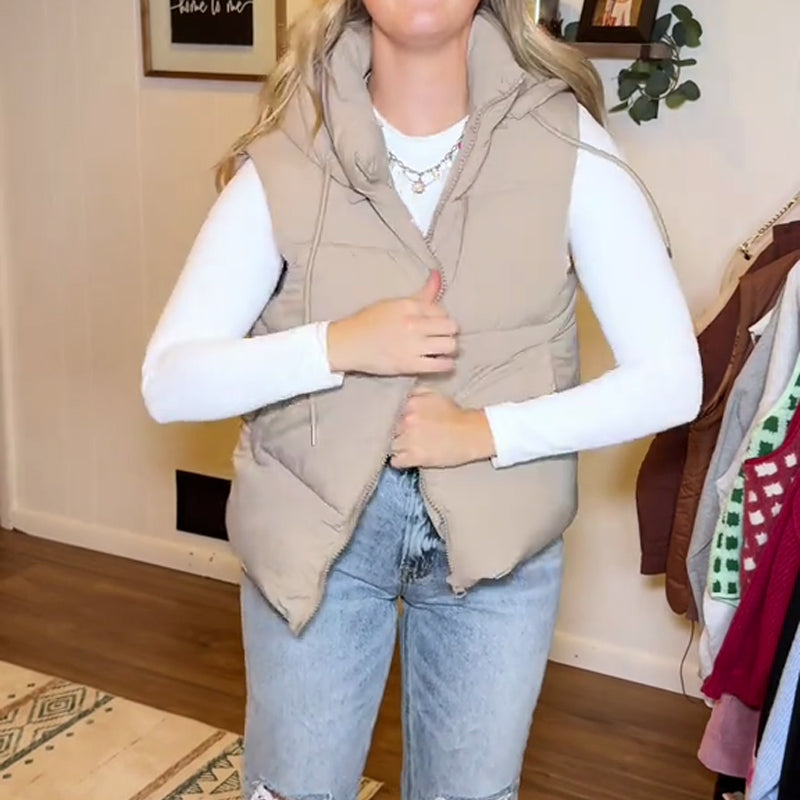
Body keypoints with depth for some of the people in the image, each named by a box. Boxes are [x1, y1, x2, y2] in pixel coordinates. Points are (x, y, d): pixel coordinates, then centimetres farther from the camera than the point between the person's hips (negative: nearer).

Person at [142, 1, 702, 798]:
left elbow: (671, 378, -11)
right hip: (313, 525, 0)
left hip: (496, 534, 1)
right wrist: (338, 345, -25)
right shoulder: (285, 160, -10)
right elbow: (168, 380, -11)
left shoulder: (566, 143, -11)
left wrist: (485, 431, -21)